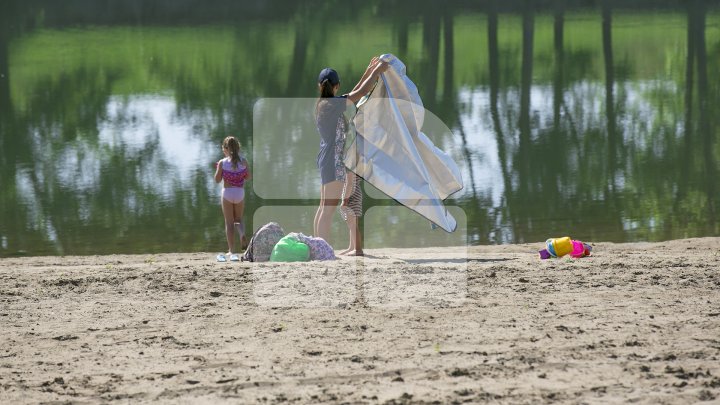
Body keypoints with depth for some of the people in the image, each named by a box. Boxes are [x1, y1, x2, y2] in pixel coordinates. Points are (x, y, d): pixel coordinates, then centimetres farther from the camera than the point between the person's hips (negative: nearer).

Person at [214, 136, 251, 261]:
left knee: (229, 222, 6)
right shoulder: (243, 161, -4)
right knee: (238, 219, 22)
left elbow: (217, 179, -4)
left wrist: (218, 169, 12)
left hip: (227, 193, -2)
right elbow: (249, 177, 4)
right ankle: (242, 235, -11)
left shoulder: (222, 163, -9)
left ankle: (231, 251, 3)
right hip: (240, 193, 2)